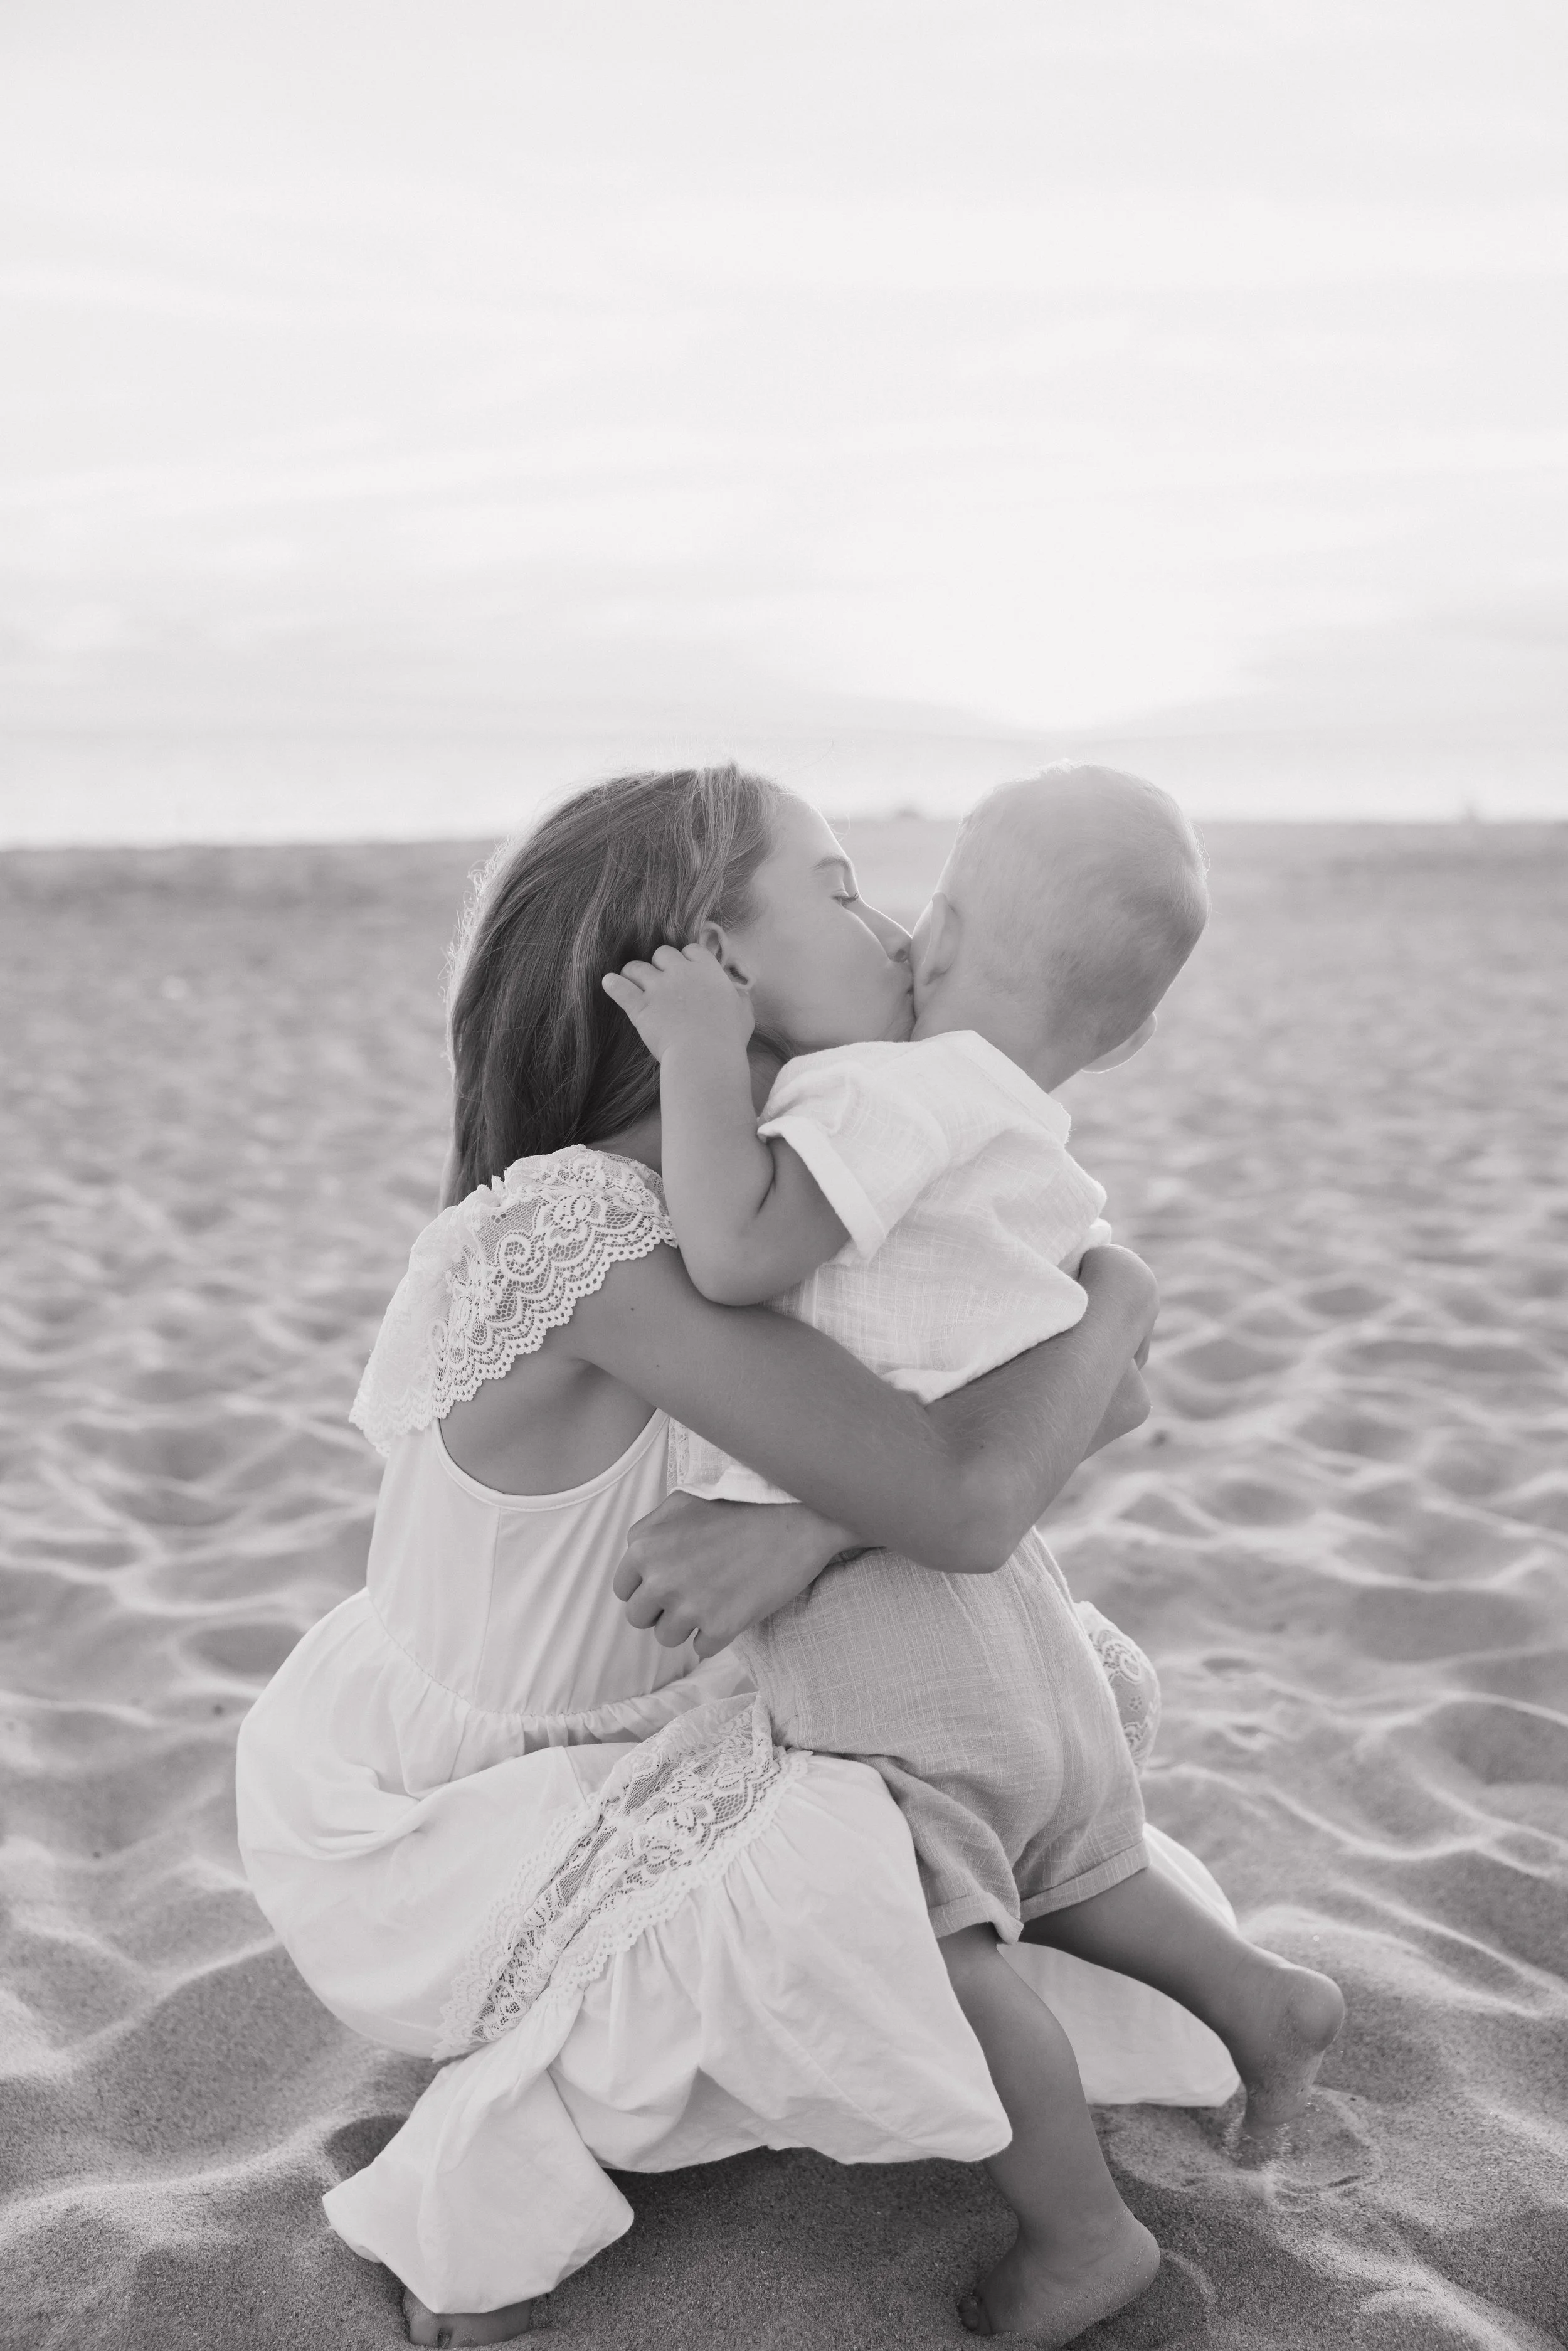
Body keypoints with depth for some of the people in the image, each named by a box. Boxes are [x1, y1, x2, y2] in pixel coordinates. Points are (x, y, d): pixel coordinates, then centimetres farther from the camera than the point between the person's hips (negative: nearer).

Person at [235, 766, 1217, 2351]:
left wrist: (813, 1527, -28)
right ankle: (488, 2170, -1)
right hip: (419, 1842, -8)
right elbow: (962, 1504, -38)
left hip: (581, 1741, 8)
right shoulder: (571, 1221, -33)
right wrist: (1117, 1291, -18)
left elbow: (1112, 1407, -10)